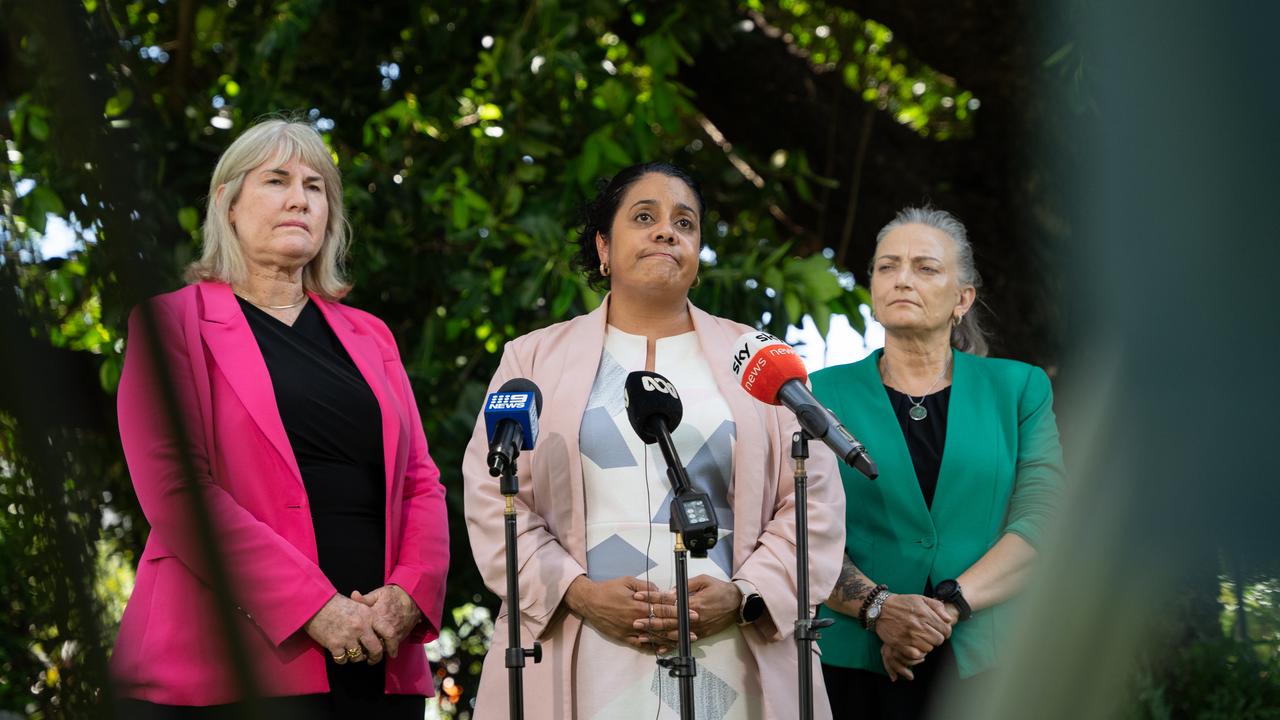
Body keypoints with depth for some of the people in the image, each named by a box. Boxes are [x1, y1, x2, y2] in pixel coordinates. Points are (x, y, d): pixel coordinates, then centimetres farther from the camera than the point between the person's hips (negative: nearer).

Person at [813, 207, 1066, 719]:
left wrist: (947, 605, -16)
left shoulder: (1018, 389, 8)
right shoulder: (825, 394, 6)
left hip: (987, 664, 1)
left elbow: (1039, 522, -4)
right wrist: (878, 607, -20)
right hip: (855, 663, -1)